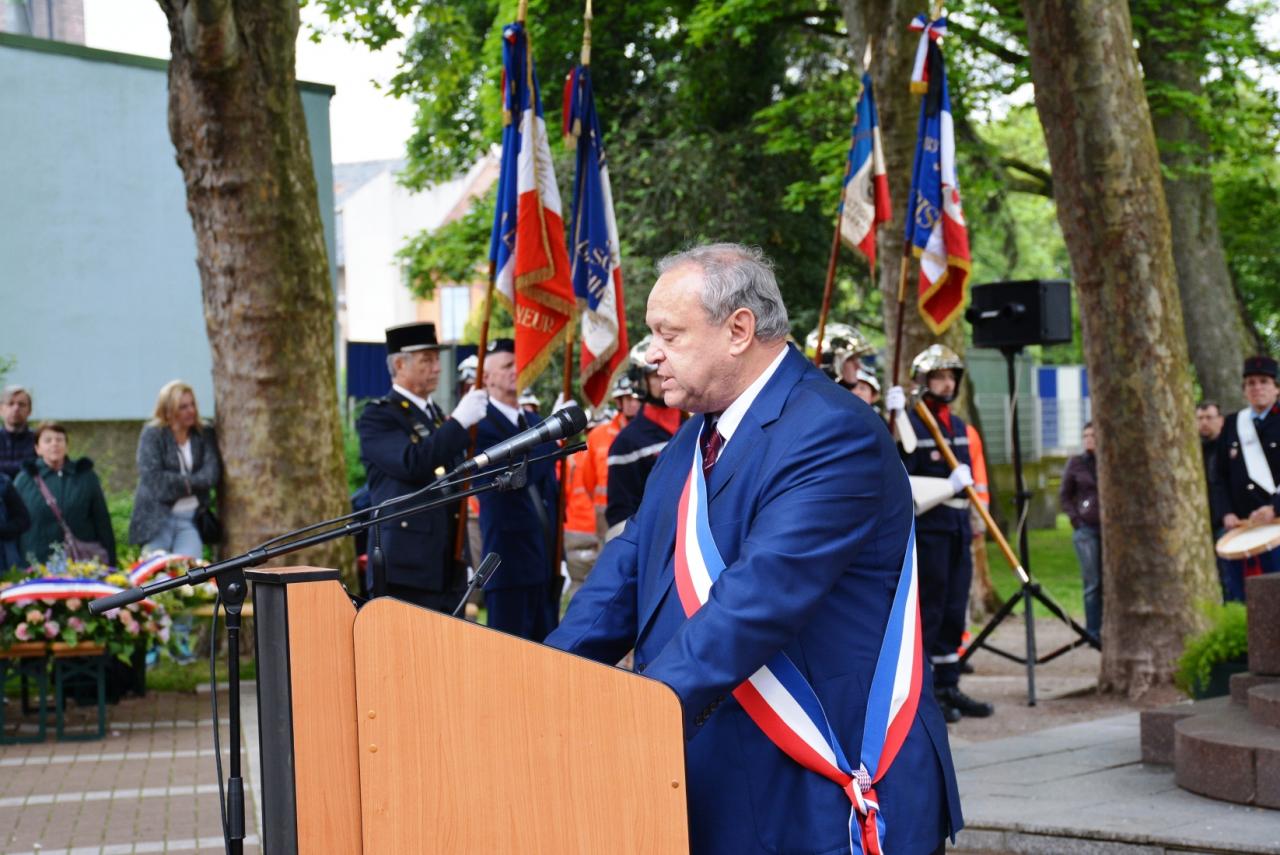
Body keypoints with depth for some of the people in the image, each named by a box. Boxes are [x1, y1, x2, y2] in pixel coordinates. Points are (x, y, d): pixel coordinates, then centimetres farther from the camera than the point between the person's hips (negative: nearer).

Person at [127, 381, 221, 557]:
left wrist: (183, 483, -14)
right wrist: (187, 483, -6)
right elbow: (151, 477, -9)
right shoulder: (152, 434, 2)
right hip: (157, 517, -2)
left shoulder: (205, 435, 11)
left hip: (192, 518, 2)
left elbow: (212, 473, -2)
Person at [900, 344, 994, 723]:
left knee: (954, 611, 10)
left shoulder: (960, 427, 16)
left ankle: (947, 687, 17)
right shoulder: (909, 426, -9)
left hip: (959, 525, 8)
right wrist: (947, 486, -22)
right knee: (927, 610, -6)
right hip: (927, 527, -8)